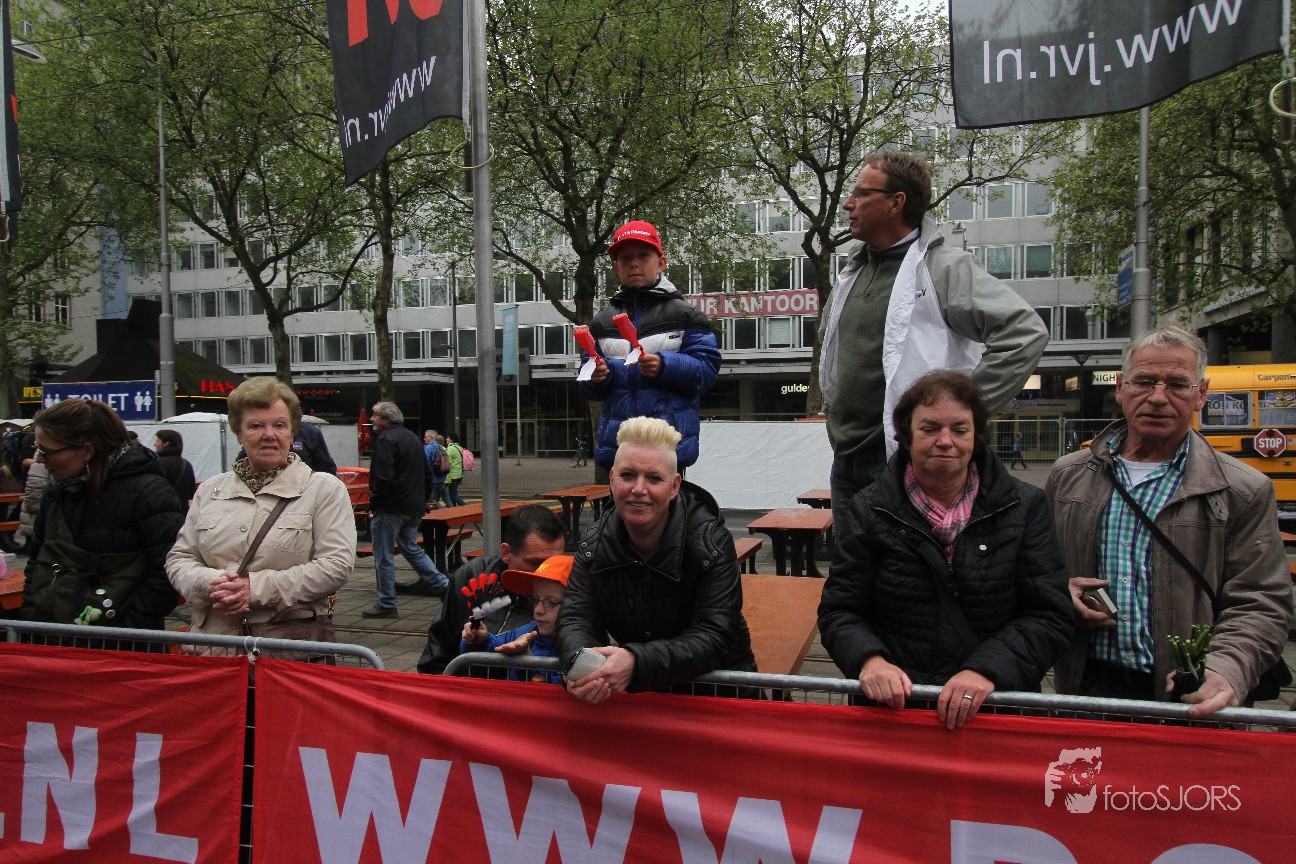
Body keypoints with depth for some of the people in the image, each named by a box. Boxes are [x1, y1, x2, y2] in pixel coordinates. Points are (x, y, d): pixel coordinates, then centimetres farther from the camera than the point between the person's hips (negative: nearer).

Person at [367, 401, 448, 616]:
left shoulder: (385, 439, -14)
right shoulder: (413, 437, 14)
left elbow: (383, 478, -22)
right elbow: (427, 472, 19)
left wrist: (373, 501, -10)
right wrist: (423, 499, 23)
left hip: (390, 508, -9)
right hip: (415, 507, 9)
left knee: (383, 556, 1)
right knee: (411, 548, 21)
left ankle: (386, 605, 8)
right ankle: (442, 585, 16)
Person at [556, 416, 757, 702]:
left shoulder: (711, 542, -19)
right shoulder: (595, 543, -8)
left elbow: (714, 638, -26)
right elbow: (577, 619, -13)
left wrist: (636, 662, -42)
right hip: (637, 690, 1)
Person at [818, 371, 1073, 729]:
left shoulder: (1024, 507, 7)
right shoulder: (868, 511, 6)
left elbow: (1049, 616, 1)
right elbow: (839, 611, 5)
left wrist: (988, 670, -15)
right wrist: (869, 659, -16)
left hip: (997, 711, 0)